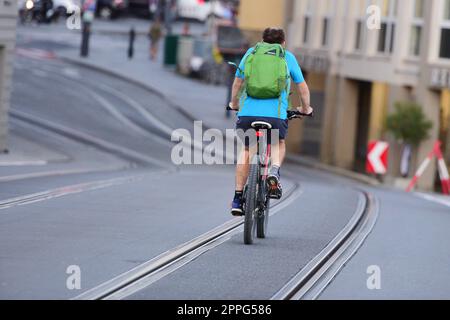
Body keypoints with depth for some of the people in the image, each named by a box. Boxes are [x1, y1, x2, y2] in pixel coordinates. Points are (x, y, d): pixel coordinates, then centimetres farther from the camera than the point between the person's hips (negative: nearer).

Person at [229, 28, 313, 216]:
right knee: (279, 144, 27)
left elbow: (238, 82, 24)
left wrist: (234, 104, 41)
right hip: (276, 114, -1)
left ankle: (238, 198, 15)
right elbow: (302, 87, 18)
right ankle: (275, 172, -4)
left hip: (248, 111, 1)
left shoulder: (252, 53, 17)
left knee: (247, 151, 20)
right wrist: (306, 108, 36)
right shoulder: (288, 57, 15)